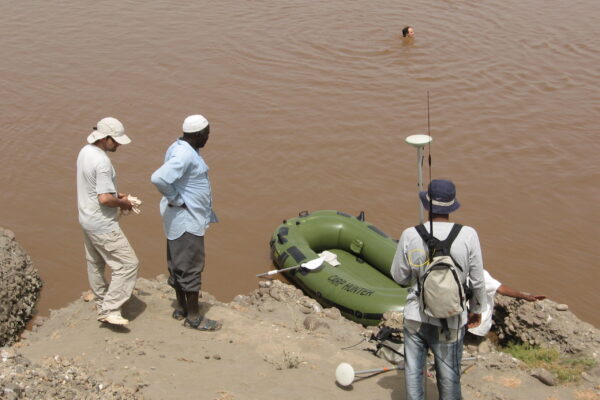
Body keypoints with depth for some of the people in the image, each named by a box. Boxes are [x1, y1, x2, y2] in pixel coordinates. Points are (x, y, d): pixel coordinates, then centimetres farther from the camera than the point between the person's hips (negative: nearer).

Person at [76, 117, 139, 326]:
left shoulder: (85, 152, 4)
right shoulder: (102, 162, -26)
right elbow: (104, 199, -28)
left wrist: (115, 194, 11)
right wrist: (124, 203, -10)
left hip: (87, 220, 10)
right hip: (103, 226, -10)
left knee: (95, 264, 21)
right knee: (128, 264, -4)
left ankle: (102, 305, 35)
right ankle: (110, 309, -3)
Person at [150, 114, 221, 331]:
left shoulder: (182, 148, 8)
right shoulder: (184, 155, -24)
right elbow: (159, 178, -37)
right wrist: (176, 199, -23)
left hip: (184, 218, 10)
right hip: (186, 220, -10)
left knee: (179, 263, 18)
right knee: (191, 267, -2)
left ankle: (181, 308, 31)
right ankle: (194, 317, 7)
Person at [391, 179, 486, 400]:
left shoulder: (410, 235, -12)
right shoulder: (467, 235, -14)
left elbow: (399, 276, -1)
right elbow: (477, 280, -6)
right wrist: (476, 309, 11)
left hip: (415, 316, 1)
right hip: (450, 321, -1)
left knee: (413, 371, 16)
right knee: (448, 375, 16)